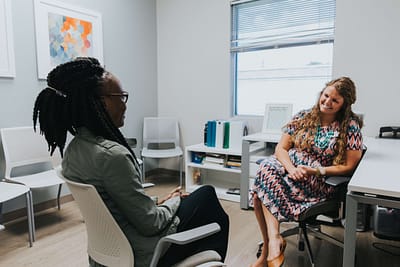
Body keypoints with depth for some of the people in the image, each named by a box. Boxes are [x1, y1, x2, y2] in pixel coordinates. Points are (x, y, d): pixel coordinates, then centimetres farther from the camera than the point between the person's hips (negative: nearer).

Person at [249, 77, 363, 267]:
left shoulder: (350, 126, 0)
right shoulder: (303, 117, 8)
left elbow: (349, 166, -2)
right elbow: (281, 148, 4)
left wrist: (316, 171, -15)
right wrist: (292, 169, -16)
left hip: (319, 182, -4)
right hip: (288, 168, 4)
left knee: (263, 187, -30)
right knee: (266, 168, -32)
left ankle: (268, 248, -20)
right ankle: (273, 240, -25)